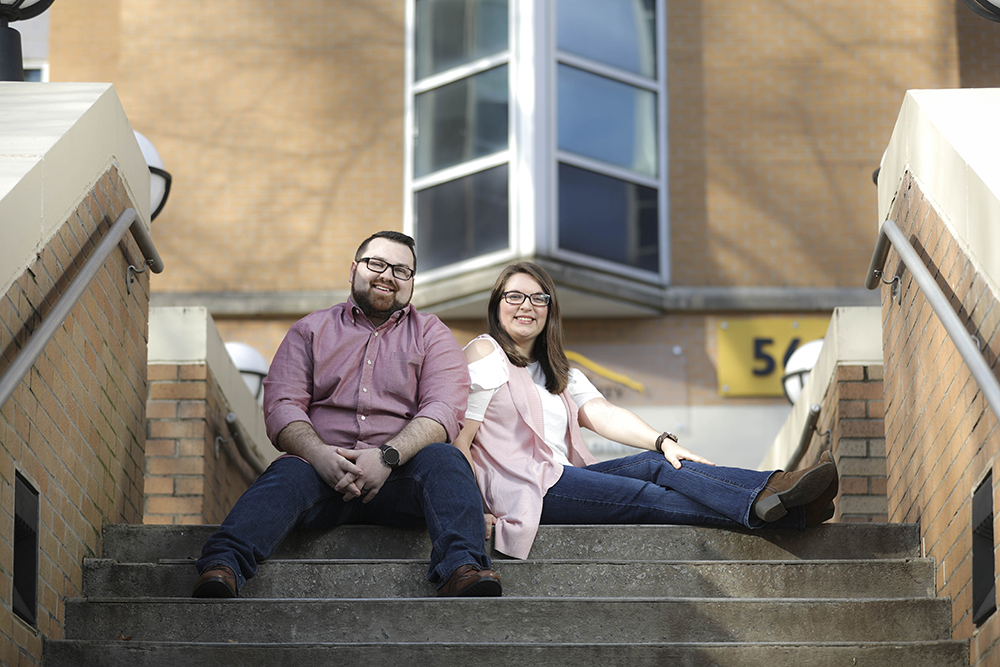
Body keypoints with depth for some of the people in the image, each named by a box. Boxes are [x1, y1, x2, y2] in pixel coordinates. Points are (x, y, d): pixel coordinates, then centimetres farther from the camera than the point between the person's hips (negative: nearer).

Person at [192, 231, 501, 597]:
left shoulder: (431, 334, 18)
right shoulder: (310, 330, 19)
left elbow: (443, 410, 0)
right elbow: (281, 405, 5)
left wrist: (387, 456, -19)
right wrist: (319, 453, -17)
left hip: (400, 476, 0)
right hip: (322, 470, 0)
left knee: (444, 460, -30)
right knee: (287, 473, -32)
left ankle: (461, 570, -52)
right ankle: (221, 567, -55)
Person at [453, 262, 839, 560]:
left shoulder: (560, 375, 25)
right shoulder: (484, 353, 4)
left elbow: (601, 414, 7)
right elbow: (460, 439, -5)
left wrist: (662, 442, -13)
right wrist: (476, 511, -18)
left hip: (560, 475, 7)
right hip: (518, 489, -7)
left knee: (655, 465, -18)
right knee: (647, 499, -23)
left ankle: (771, 490, -37)